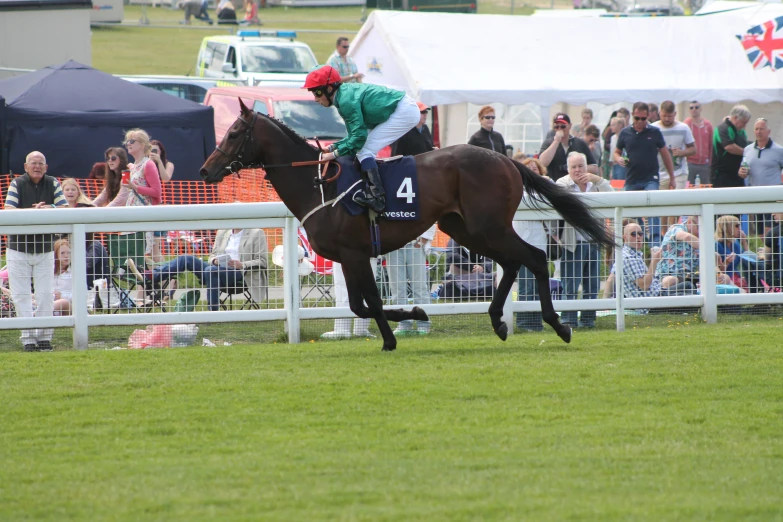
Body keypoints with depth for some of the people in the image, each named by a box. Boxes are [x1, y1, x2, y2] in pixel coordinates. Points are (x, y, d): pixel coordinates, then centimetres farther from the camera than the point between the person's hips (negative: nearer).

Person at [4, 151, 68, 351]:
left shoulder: (53, 184, 3)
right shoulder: (17, 184, -2)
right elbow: (8, 211, -13)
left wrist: (50, 209, -24)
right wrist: (33, 211, -27)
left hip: (45, 248, 1)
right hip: (18, 247, -1)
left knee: (45, 295, 0)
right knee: (21, 295, -2)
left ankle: (44, 336, 7)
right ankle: (28, 338, 2)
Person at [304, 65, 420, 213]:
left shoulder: (346, 100, -20)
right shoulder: (346, 94, 11)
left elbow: (359, 136, -22)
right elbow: (356, 134, 16)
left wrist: (335, 154, -15)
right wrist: (331, 148, 8)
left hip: (404, 112, -11)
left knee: (364, 150, -12)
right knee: (361, 149, 16)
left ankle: (377, 196, -19)